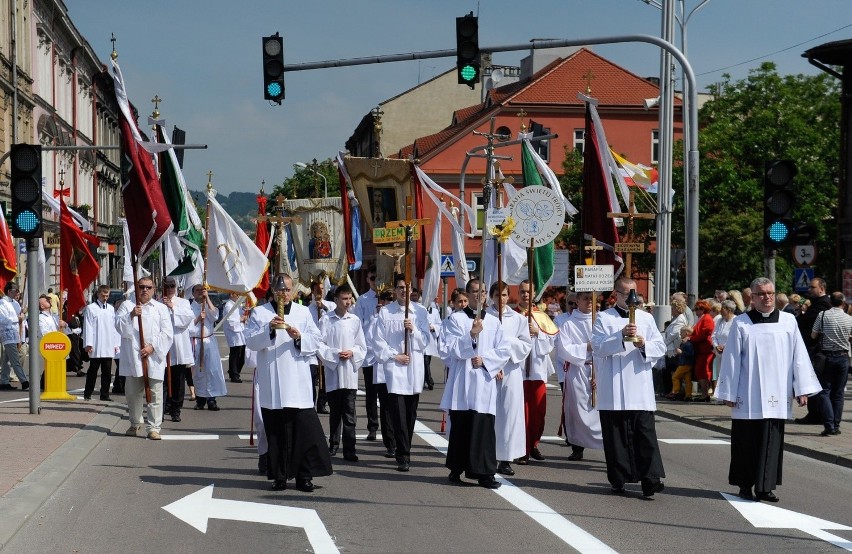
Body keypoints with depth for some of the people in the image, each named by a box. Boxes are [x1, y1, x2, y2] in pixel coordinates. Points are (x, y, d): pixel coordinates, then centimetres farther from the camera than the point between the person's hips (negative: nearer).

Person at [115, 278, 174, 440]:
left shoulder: (161, 308, 11)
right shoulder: (127, 305, 11)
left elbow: (167, 333, 3)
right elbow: (119, 326, -2)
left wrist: (152, 347, -10)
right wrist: (131, 315, -19)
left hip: (154, 358, -1)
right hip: (133, 358, 1)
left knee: (155, 393, -5)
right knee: (132, 392, 8)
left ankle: (153, 427, -2)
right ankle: (135, 424, 26)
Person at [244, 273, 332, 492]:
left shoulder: (303, 312, 13)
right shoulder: (259, 313, 8)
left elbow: (316, 341, 8)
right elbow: (250, 342, -2)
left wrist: (299, 337, -11)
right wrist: (269, 329, -18)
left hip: (298, 382, 1)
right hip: (271, 384, -1)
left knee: (304, 428, -6)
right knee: (276, 431, 2)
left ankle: (305, 475, 0)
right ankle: (279, 476, 10)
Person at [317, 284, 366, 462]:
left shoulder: (355, 320, 5)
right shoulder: (326, 320, -1)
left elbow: (362, 347, 10)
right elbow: (319, 345, -3)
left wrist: (352, 353, -9)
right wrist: (335, 354, -14)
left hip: (350, 373, 1)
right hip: (332, 371, -1)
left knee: (349, 414, -4)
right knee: (334, 412, 10)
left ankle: (349, 450, -4)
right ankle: (333, 445, 23)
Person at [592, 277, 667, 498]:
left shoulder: (646, 318, 14)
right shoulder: (604, 318, 5)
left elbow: (660, 347, 9)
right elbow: (598, 347, -9)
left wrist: (645, 345, -12)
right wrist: (621, 336, -23)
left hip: (641, 389, 2)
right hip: (613, 391, -2)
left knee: (645, 434, -6)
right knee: (616, 436, 1)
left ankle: (650, 479, -11)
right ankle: (618, 480, 9)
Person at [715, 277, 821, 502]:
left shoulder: (788, 321, 5)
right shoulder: (741, 323, 1)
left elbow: (798, 356, 5)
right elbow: (731, 359, 2)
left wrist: (802, 389, 0)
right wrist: (729, 393, -1)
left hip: (776, 397, 1)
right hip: (748, 397, -1)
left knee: (771, 441, 2)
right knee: (747, 441, 3)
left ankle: (765, 486, 8)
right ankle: (745, 485, 14)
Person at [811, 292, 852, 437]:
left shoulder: (823, 315, -9)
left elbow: (813, 336, -3)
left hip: (827, 356, -2)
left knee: (825, 391, 1)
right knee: (838, 393, 10)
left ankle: (829, 426, -11)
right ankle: (836, 426, 9)